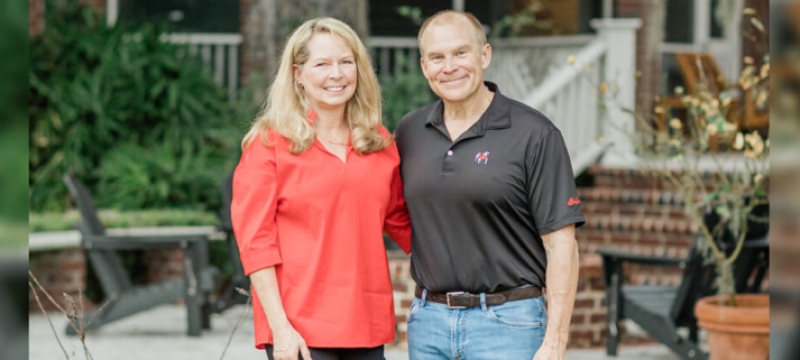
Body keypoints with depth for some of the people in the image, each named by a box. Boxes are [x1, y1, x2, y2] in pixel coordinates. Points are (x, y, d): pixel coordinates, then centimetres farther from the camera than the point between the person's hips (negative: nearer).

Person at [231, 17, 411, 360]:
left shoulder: (380, 143, 11)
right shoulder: (270, 142, -1)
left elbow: (401, 221, 21)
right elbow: (255, 241, -6)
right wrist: (280, 326, -13)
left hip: (367, 326, 5)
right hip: (299, 331, -4)